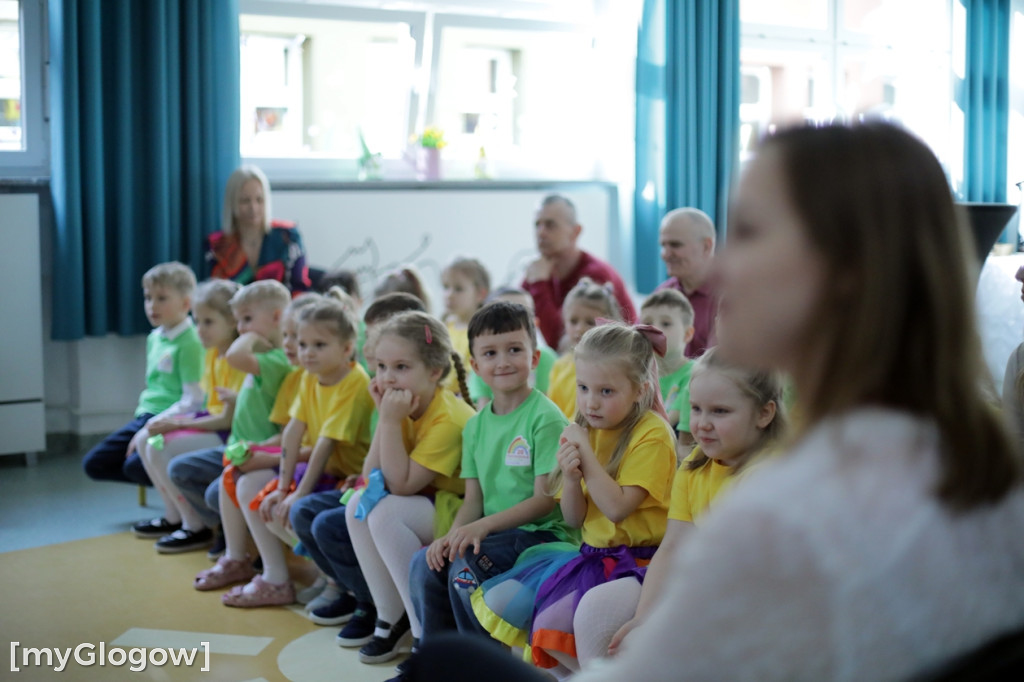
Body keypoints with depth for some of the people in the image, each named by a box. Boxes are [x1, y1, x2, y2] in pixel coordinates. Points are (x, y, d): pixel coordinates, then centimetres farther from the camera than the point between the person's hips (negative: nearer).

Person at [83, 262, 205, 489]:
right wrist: (143, 422, 9)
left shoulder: (190, 343, -12)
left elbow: (193, 401, -17)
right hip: (145, 415, 9)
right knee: (94, 463, 3)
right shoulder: (154, 338, 14)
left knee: (135, 465, -31)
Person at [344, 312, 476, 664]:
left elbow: (402, 485, -26)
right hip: (426, 503, 9)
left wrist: (391, 420, -28)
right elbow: (372, 477, -6)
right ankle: (392, 618, 0)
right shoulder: (405, 408, 0)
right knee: (358, 505, -8)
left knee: (384, 512, -26)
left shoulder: (449, 418, -24)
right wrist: (385, 417, -15)